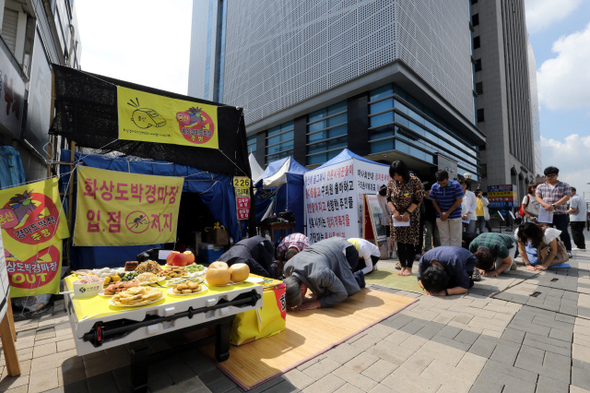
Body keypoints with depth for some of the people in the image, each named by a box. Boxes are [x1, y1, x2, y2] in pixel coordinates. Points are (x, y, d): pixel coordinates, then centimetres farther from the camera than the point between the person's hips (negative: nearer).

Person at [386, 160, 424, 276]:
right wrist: (394, 211, -10)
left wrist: (407, 213, -16)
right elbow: (389, 198, 4)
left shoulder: (414, 180, -12)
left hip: (411, 215, -3)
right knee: (400, 242, 6)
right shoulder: (392, 182, -2)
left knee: (410, 242, 0)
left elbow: (418, 200, -10)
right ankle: (403, 266, 18)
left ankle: (409, 267, 13)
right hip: (397, 216, 3)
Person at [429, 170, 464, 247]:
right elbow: (433, 201, 4)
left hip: (455, 215, -2)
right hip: (441, 216, 2)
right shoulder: (434, 187, -2)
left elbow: (459, 200, -10)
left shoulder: (456, 185, -9)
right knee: (444, 237, 8)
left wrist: (448, 213, -12)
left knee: (455, 237, 2)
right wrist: (440, 213, -8)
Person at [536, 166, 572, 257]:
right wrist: (546, 205, -18)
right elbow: (538, 197, 1)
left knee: (563, 233, 2)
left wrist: (554, 205, -19)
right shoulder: (541, 186, 12)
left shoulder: (565, 185, 8)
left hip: (560, 214, -1)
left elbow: (566, 197, -5)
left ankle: (568, 251, 13)